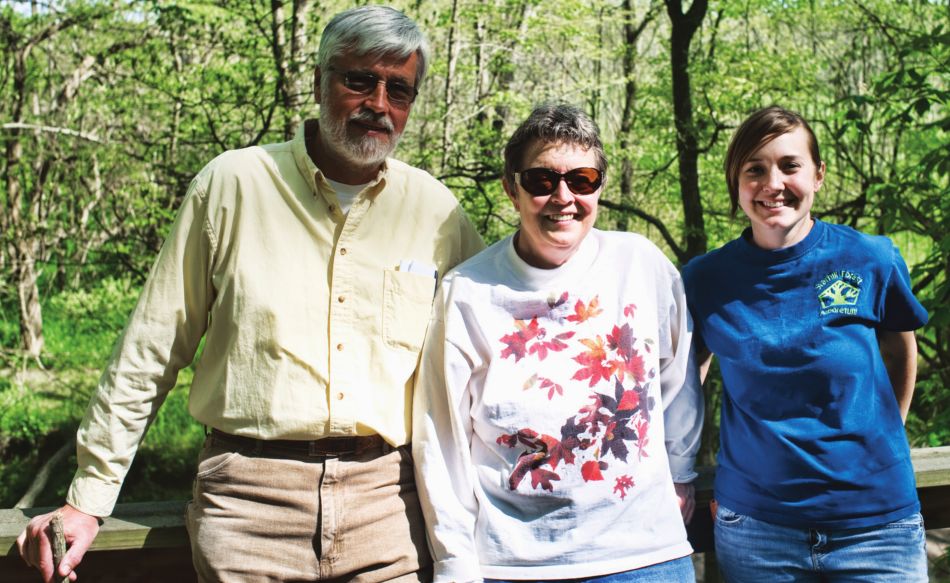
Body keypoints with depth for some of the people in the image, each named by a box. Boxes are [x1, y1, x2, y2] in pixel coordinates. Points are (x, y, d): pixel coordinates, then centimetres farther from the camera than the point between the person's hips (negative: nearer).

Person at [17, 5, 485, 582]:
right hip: (248, 497, -1)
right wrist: (88, 499, 4)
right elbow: (149, 354, 3)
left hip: (385, 503, 2)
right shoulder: (233, 184, 0)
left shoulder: (436, 209, 4)